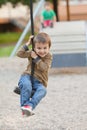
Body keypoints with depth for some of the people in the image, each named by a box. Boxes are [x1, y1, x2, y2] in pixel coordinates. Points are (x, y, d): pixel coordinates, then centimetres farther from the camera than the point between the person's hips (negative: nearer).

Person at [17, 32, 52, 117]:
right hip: (28, 76, 0)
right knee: (26, 86, -38)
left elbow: (44, 68, -14)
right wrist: (27, 44, -7)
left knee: (42, 90, -35)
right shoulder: (32, 53, 6)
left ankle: (30, 106, -48)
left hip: (39, 82, 0)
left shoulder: (48, 57, 1)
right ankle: (24, 105, -35)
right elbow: (19, 54, -3)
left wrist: (36, 58, -17)